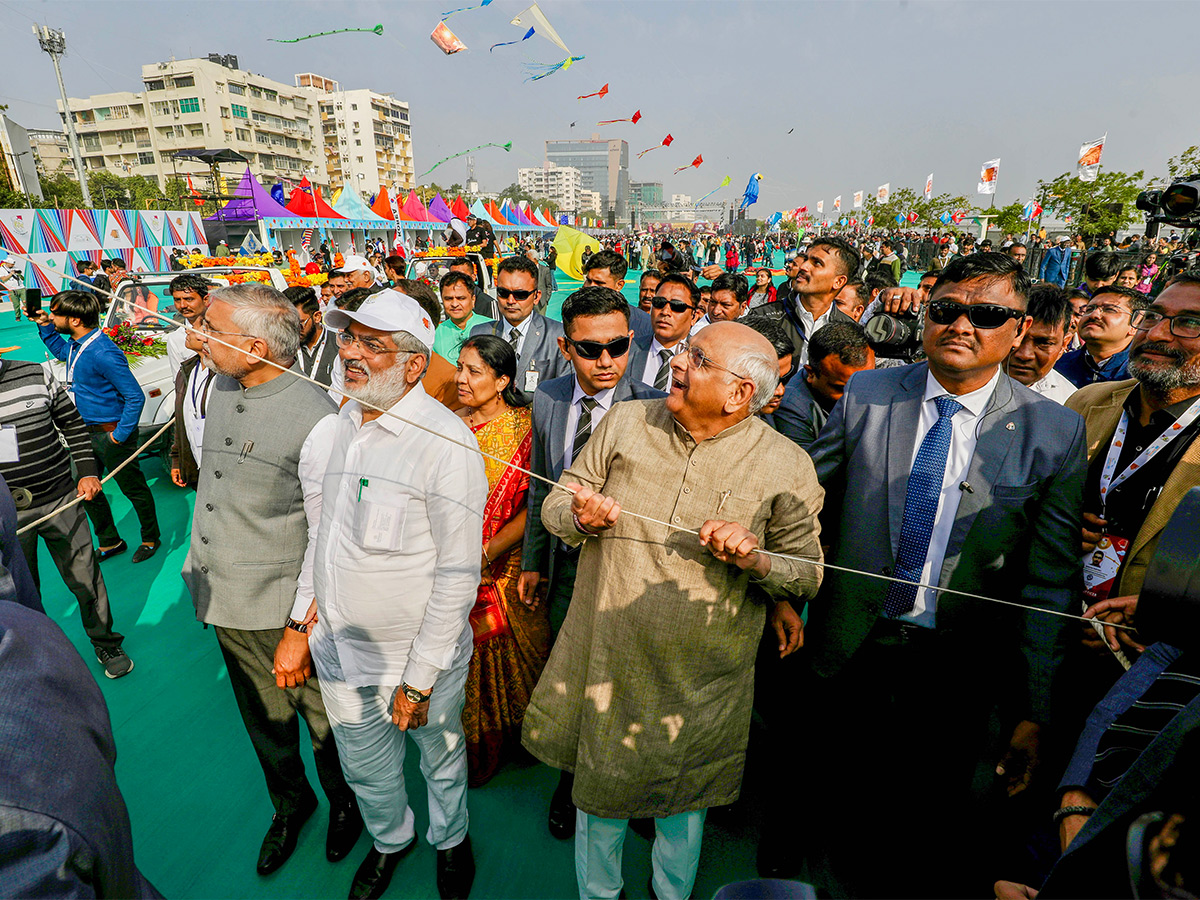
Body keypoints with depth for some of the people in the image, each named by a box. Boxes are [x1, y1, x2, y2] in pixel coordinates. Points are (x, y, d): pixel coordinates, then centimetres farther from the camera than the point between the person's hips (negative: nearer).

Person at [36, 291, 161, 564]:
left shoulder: (103, 354, -25)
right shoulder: (77, 345, 3)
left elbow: (135, 397, -25)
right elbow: (60, 350, 32)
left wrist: (120, 435, -21)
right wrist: (45, 328, 13)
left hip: (110, 434, -10)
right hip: (87, 432, 10)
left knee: (133, 489, 7)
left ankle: (150, 540, 25)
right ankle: (110, 542, 32)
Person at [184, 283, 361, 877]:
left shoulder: (316, 419, -24)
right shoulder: (220, 389, 2)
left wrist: (299, 628, -16)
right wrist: (198, 560, 18)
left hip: (282, 608, -7)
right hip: (225, 599, 7)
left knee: (322, 718, 15)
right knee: (262, 719, 26)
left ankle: (345, 803, 45)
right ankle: (289, 802, 53)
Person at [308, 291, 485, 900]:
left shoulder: (446, 443, -24)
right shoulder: (344, 422, 0)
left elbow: (458, 575, -21)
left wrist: (418, 680, -16)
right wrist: (315, 606, 12)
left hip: (417, 655, -5)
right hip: (340, 647, 6)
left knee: (440, 760, 22)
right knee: (366, 770, 26)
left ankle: (449, 839, 53)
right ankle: (390, 839, 57)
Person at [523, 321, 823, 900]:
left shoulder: (785, 466, -12)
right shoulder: (625, 423, -7)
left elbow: (806, 569, -4)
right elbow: (557, 504, -1)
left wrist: (755, 559, -25)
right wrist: (582, 517, -23)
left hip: (700, 678, -1)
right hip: (605, 654, 2)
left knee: (682, 801, 23)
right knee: (597, 784, 22)